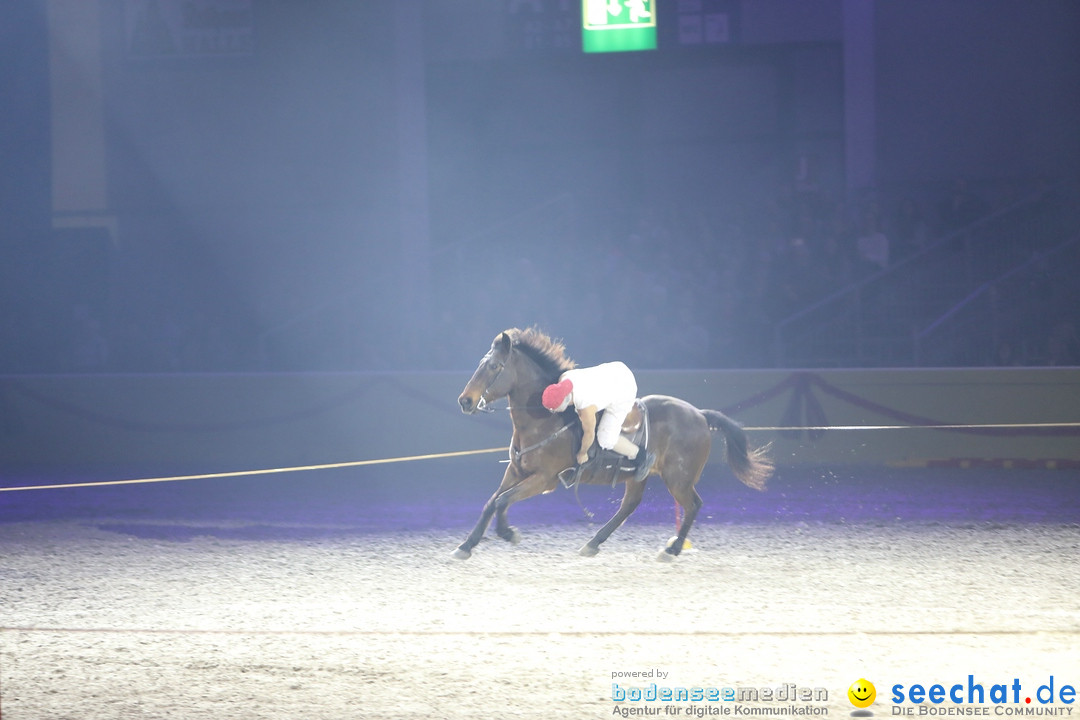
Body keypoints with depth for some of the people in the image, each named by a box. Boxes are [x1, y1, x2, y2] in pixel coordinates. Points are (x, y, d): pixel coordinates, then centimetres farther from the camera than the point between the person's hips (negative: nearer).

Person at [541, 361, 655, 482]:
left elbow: (589, 434, -19)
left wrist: (582, 453, 0)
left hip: (624, 393, -8)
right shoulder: (564, 377, -18)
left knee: (605, 440, -6)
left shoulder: (586, 407, -37)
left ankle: (643, 457, 12)